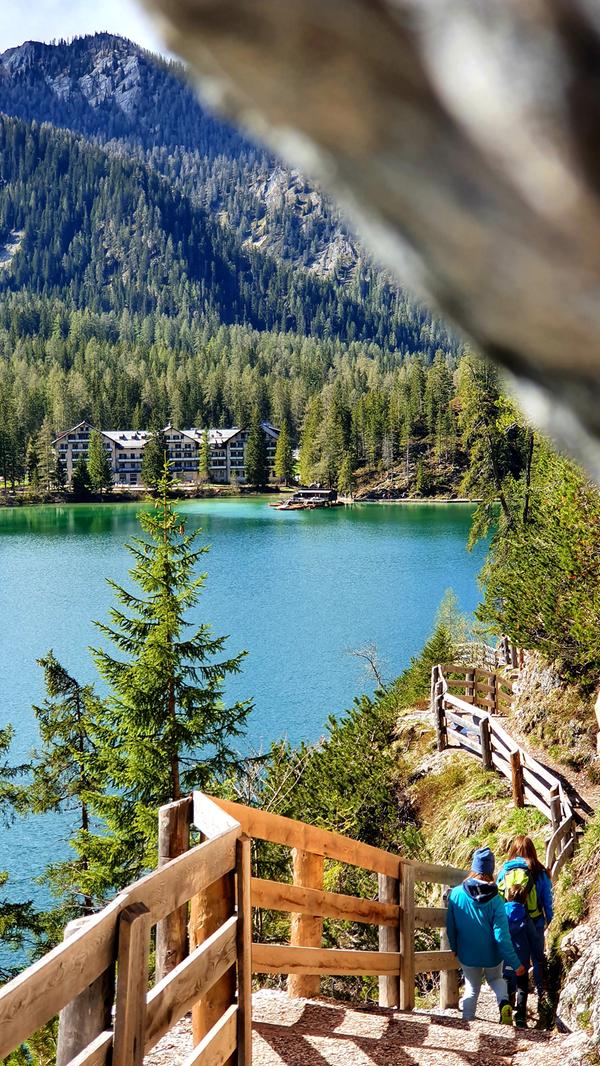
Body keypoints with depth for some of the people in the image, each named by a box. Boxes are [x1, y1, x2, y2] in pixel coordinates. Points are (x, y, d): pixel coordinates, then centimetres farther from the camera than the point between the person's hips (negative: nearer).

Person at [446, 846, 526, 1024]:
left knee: (472, 988, 23)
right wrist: (515, 964, -13)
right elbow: (502, 936, -21)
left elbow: (450, 927, -5)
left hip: (467, 956, 1)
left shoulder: (456, 894, -17)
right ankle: (504, 1003, -1)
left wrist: (455, 948, 13)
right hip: (492, 956, -1)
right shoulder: (495, 900, -22)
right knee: (496, 979, 26)